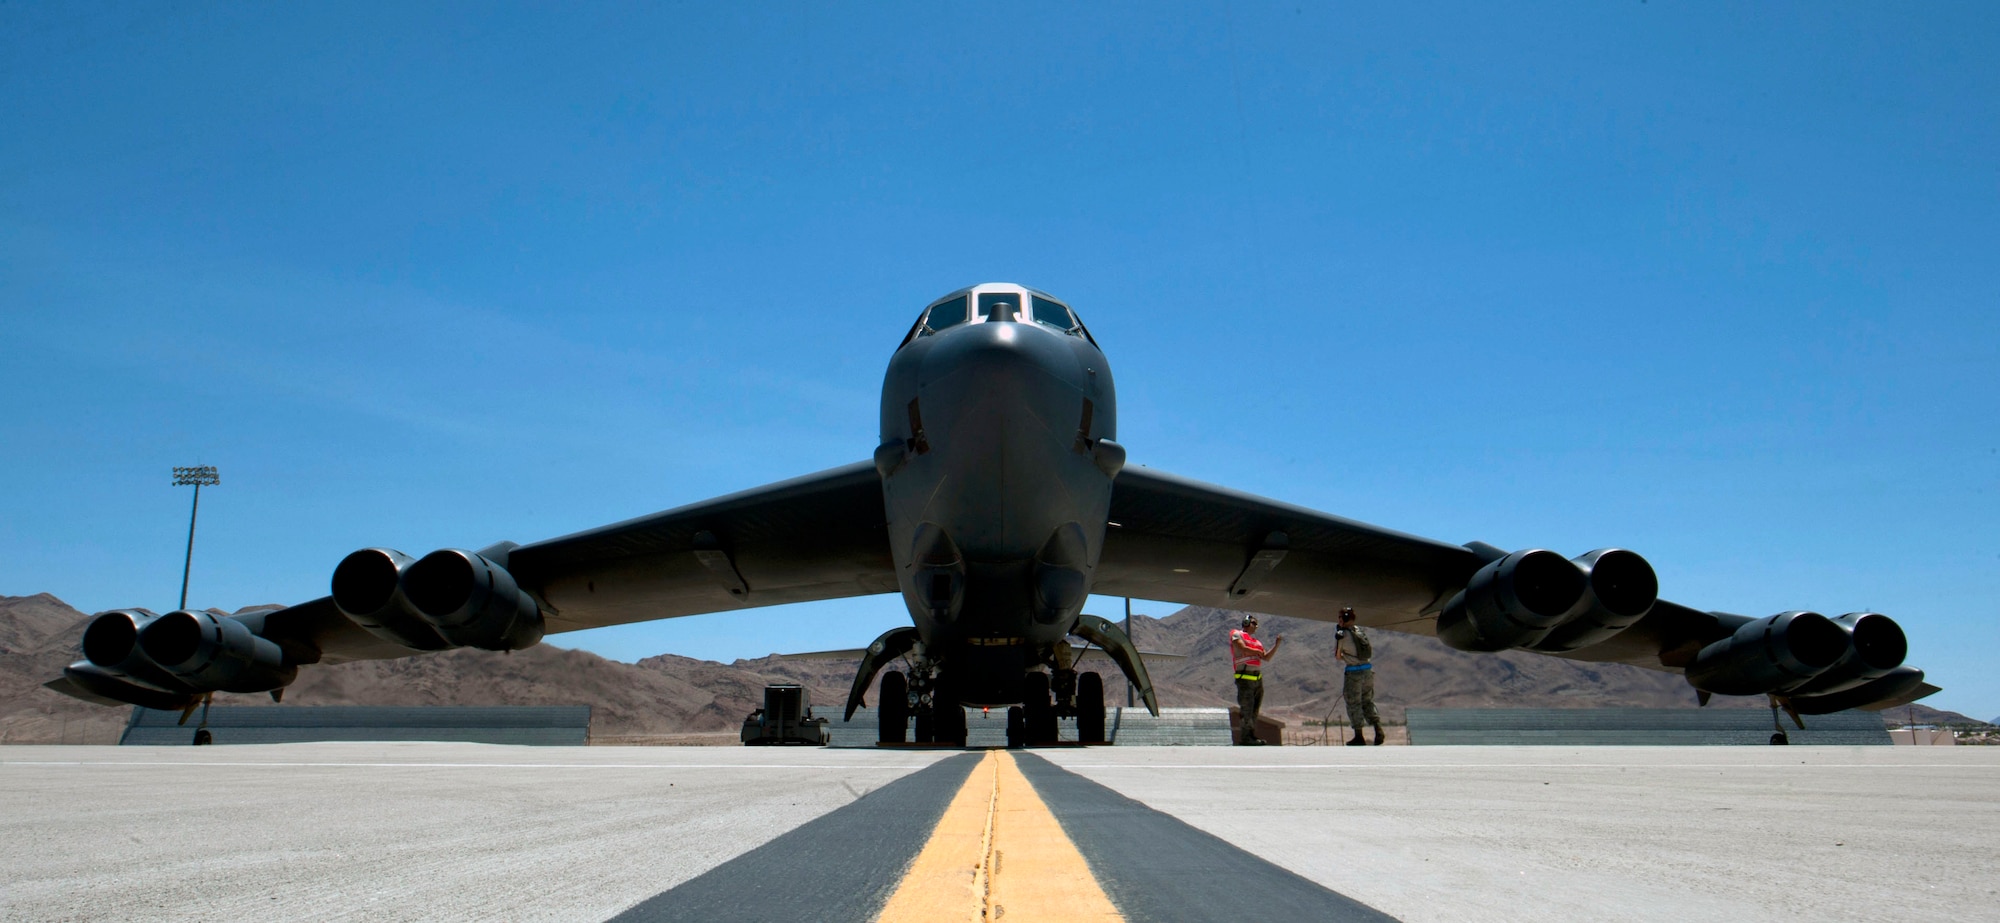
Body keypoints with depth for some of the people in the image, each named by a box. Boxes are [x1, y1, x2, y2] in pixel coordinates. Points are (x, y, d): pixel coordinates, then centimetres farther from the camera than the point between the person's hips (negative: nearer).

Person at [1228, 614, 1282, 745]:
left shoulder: (1256, 641, 23)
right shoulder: (1237, 634, 0)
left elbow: (1266, 657, 18)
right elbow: (1243, 649, -16)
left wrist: (1276, 645, 7)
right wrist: (1257, 651, -1)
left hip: (1257, 678, 8)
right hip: (1245, 678, -8)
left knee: (1255, 710, 9)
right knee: (1247, 710, -9)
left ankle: (1251, 735, 15)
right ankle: (1244, 738, -8)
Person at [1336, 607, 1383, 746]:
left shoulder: (1342, 634, -10)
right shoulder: (1362, 631, 7)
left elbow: (1337, 656, -3)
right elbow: (1372, 652, 14)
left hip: (1354, 672, -5)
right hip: (1368, 669, 5)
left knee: (1353, 704, 6)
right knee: (1367, 702, 16)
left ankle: (1359, 737, 9)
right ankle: (1378, 728, -1)